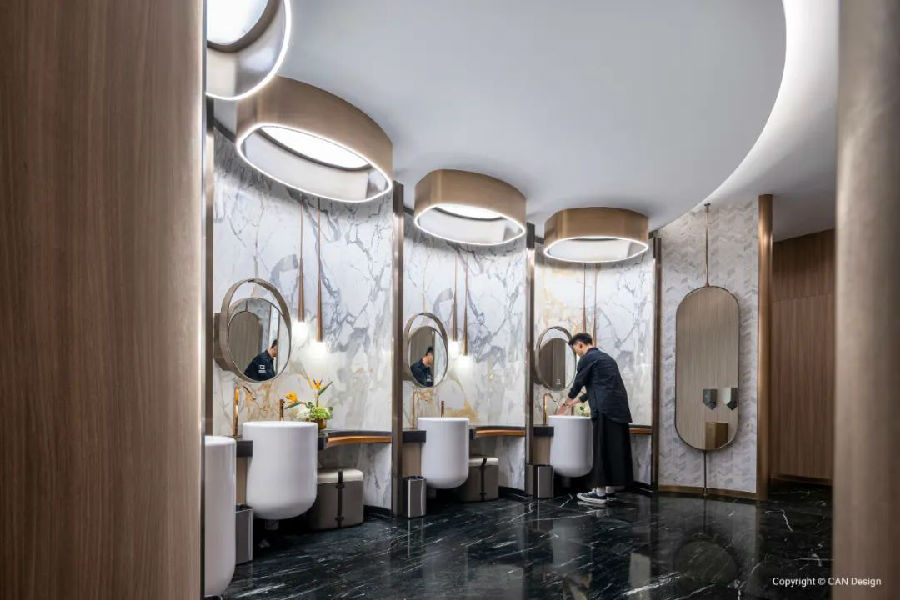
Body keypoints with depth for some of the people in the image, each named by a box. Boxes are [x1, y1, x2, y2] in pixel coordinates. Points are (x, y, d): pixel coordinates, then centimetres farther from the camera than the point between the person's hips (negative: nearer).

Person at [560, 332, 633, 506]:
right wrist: (580, 399, 33)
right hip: (620, 408, 8)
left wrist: (570, 398, 22)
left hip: (605, 410, -8)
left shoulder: (587, 358, -3)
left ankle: (600, 492, -1)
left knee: (602, 450, -4)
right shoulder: (607, 357, 23)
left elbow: (579, 382, 3)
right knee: (616, 449, 9)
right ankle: (610, 490, 15)